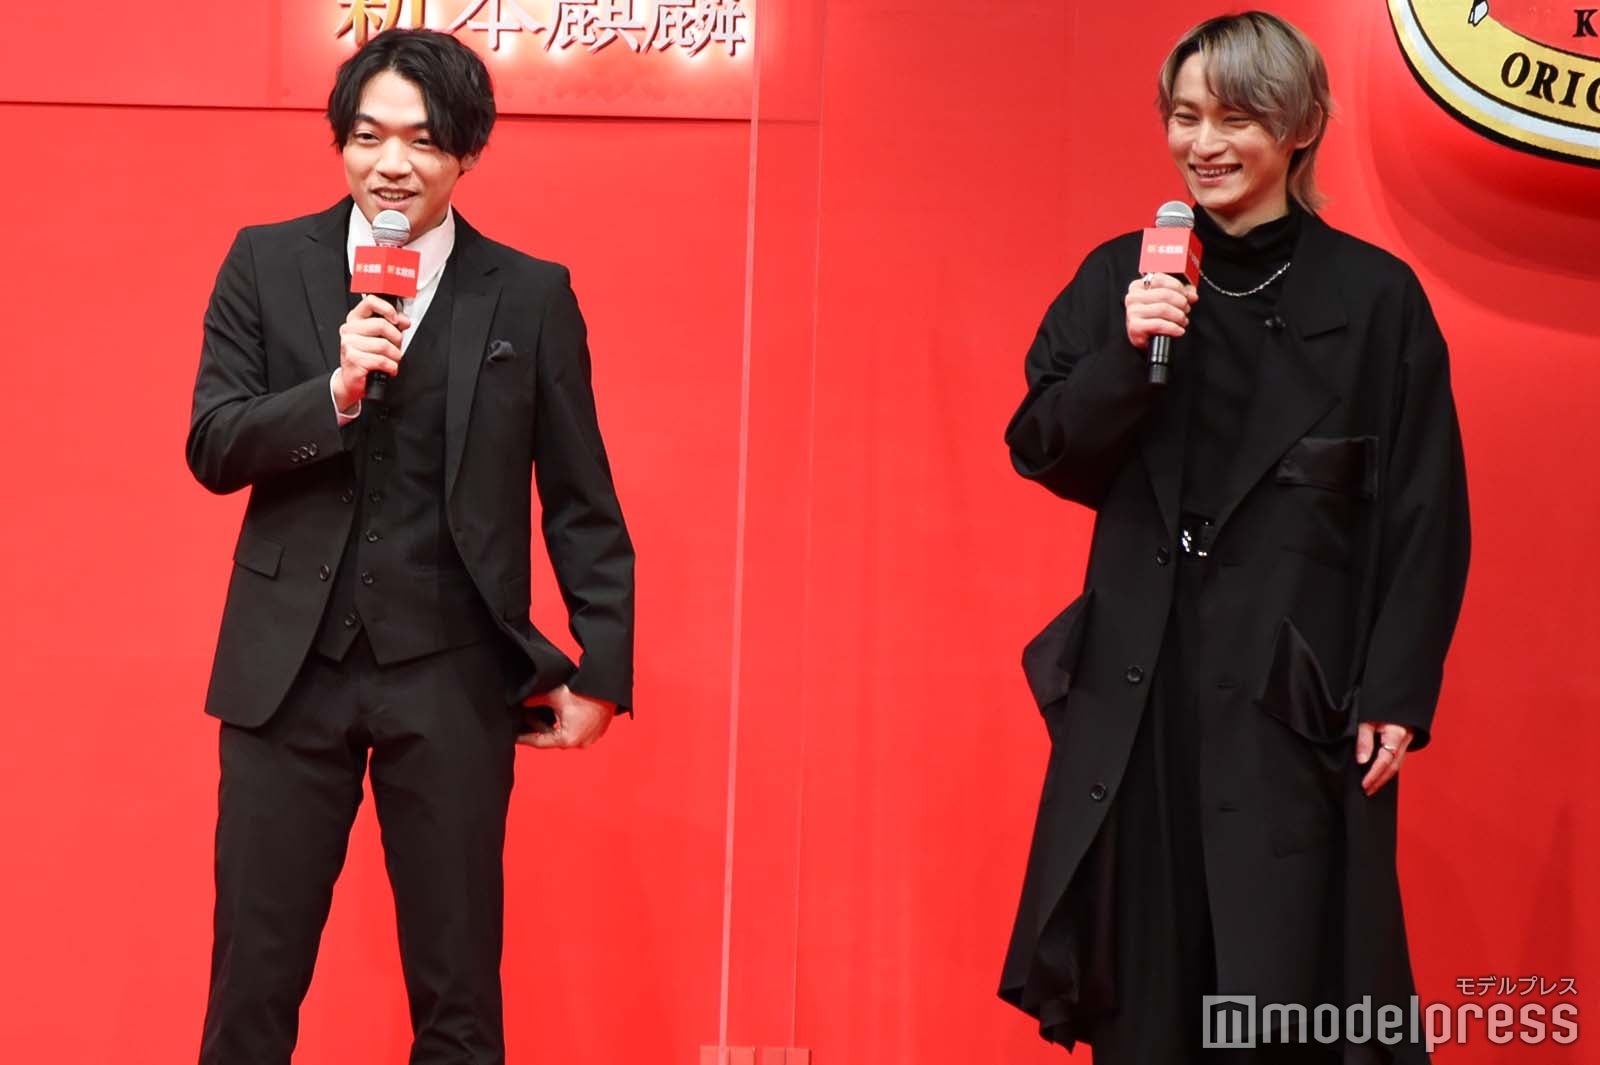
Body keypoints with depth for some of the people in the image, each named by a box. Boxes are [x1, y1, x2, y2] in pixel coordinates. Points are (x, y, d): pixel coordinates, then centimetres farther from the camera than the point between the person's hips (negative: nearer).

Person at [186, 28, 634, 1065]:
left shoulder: (533, 295, 2)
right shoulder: (267, 263, 4)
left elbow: (581, 502, 4)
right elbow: (212, 449, -1)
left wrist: (603, 670, 2)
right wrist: (336, 390, -17)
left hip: (452, 677, 0)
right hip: (289, 666, 1)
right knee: (253, 980, 7)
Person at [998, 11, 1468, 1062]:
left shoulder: (1375, 295, -2)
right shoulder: (1122, 279, 6)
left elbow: (1426, 517, -2)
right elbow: (1043, 454, 2)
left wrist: (1398, 691, -8)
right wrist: (1126, 354, -14)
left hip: (1299, 688, -3)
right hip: (1139, 681, 3)